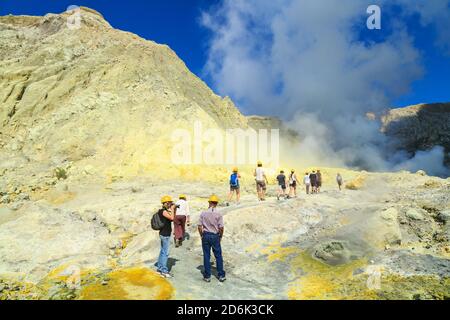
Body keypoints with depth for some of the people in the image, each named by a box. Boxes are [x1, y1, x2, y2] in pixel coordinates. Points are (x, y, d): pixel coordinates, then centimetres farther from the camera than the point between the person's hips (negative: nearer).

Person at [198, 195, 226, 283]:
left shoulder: (203, 213, -5)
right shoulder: (218, 214, -8)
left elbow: (200, 226, -3)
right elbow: (221, 228, -8)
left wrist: (202, 235, 11)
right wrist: (220, 236, 8)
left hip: (206, 235, 1)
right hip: (215, 236, -1)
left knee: (206, 256, 9)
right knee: (218, 256, 10)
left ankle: (207, 276, 14)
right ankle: (221, 275, 15)